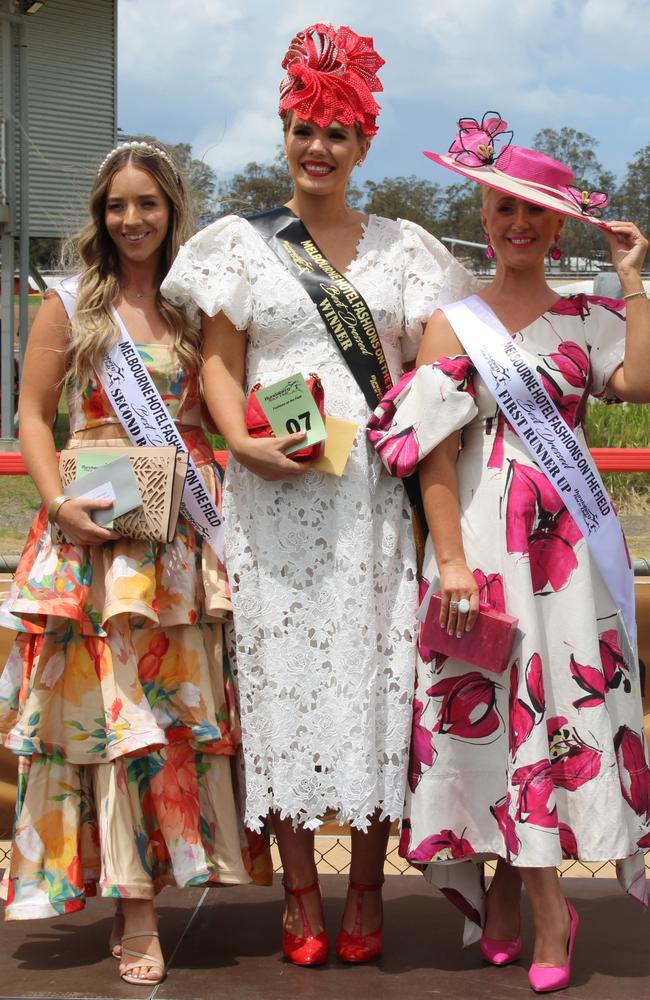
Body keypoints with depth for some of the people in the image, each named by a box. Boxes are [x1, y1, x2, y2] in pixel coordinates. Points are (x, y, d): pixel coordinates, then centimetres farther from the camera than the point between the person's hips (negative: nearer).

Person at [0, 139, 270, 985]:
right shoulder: (69, 305, 6)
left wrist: (222, 490, -7)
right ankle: (134, 910, -3)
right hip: (96, 525, -2)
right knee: (114, 702, -6)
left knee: (185, 699, 2)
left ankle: (143, 888, 12)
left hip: (187, 525, 2)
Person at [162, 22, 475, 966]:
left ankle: (366, 889, 9)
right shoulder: (241, 241, 11)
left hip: (378, 491, 1)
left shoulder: (404, 248, 14)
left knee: (376, 670, -1)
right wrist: (241, 440, -12)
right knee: (285, 672, -1)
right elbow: (218, 363, 6)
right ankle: (300, 893, 8)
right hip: (276, 493, -1)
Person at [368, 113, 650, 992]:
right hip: (486, 536, -1)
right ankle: (545, 905, 7)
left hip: (570, 536, 2)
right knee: (498, 701, -3)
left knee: (565, 695, -2)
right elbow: (435, 455, -1)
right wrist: (451, 560, -10)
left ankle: (510, 886, 9)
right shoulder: (454, 325, 6)